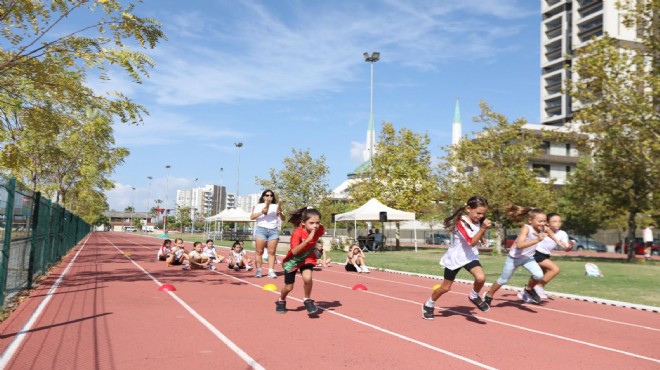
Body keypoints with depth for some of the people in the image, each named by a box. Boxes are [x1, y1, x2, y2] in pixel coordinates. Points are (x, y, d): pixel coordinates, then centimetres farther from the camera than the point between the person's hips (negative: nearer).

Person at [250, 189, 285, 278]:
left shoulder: (276, 206, 15)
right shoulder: (258, 206, 11)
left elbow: (283, 219, 9)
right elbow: (252, 217, -2)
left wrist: (280, 213, -13)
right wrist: (261, 212, -17)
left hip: (273, 230, 1)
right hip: (261, 229, -1)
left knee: (271, 252, -4)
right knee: (259, 251, -5)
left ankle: (271, 271, -5)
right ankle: (258, 270, -2)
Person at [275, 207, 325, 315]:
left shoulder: (320, 230, -20)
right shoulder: (297, 233, -34)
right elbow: (294, 251, -45)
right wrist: (308, 240, -51)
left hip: (307, 258, 2)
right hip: (293, 260, -2)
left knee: (307, 278, -27)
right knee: (289, 287, 8)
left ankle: (307, 300, 0)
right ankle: (281, 302, 41)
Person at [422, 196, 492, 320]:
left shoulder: (478, 221, -3)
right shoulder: (461, 222, -24)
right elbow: (472, 242, -32)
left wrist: (484, 229, 3)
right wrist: (482, 228, -40)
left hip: (470, 256, 4)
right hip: (455, 258, -4)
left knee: (481, 278, -25)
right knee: (445, 288, 9)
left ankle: (474, 296, 5)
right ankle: (429, 305, 33)